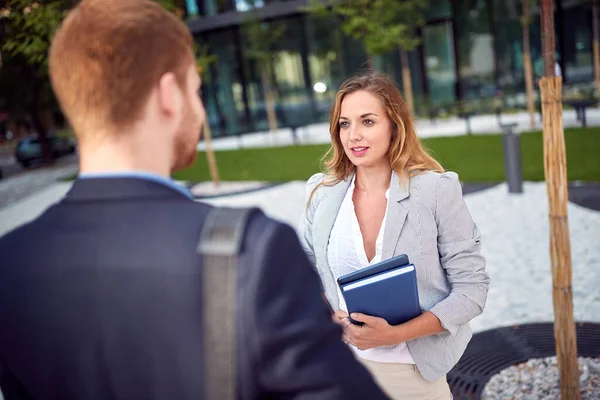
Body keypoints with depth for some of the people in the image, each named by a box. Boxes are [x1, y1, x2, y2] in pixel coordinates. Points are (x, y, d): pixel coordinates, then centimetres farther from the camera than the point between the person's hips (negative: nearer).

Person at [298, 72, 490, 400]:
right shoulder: (321, 194, -3)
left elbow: (471, 288, -11)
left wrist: (396, 334, -22)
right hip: (339, 366, 3)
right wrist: (331, 320, -13)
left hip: (415, 371, -2)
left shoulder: (438, 190, -12)